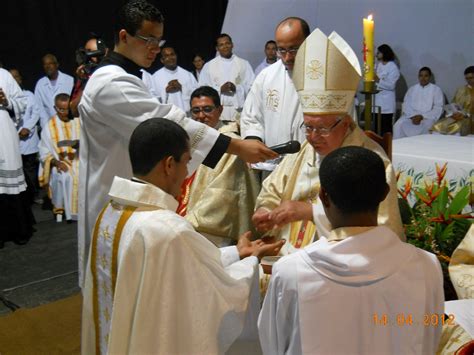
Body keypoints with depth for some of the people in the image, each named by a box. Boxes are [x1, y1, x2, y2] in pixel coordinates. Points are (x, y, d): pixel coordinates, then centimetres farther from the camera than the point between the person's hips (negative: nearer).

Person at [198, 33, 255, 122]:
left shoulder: (244, 64, 11)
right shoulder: (209, 66, 11)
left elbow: (252, 86, 5)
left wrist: (237, 88, -12)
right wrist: (220, 89, -10)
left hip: (239, 111, 0)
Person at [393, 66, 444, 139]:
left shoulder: (436, 90, 8)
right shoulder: (412, 89, 17)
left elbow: (438, 108, -2)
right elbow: (406, 105, 7)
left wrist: (422, 117, -15)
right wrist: (413, 116, -14)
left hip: (428, 117, -2)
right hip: (411, 116, 2)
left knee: (426, 126, -36)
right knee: (399, 125, -27)